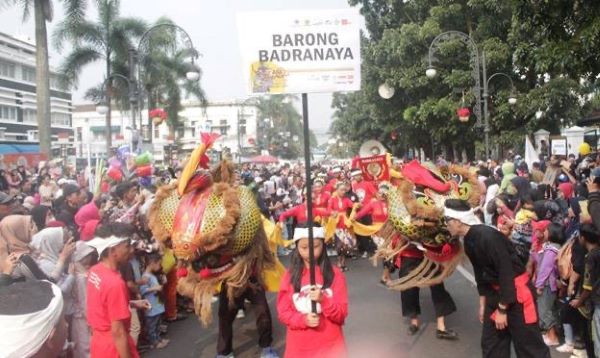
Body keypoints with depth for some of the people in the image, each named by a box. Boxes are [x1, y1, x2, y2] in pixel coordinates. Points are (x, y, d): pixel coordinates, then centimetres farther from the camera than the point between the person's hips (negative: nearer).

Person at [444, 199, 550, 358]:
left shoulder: (488, 236, -26)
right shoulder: (469, 241, 2)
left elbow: (507, 272, -24)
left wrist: (502, 309, -18)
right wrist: (483, 303, 15)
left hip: (517, 291, -9)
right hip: (496, 292, 9)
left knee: (529, 344, -3)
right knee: (490, 342, 14)